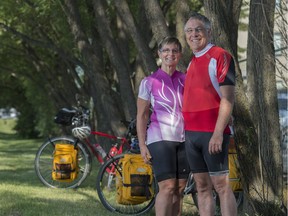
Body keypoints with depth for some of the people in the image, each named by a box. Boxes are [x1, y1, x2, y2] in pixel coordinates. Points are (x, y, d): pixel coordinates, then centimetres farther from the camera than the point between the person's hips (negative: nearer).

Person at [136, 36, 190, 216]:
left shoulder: (186, 80, 9)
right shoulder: (149, 82, 1)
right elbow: (142, 115, 3)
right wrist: (142, 145, -4)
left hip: (184, 139, 4)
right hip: (160, 139, -4)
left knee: (179, 189, 2)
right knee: (167, 187, -13)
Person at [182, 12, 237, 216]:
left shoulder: (220, 56, -7)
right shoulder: (192, 63, 16)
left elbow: (228, 98, -13)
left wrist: (218, 133, -21)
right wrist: (188, 131, 14)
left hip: (212, 133, -7)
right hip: (191, 134, 7)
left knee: (221, 185, -7)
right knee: (202, 186, 7)